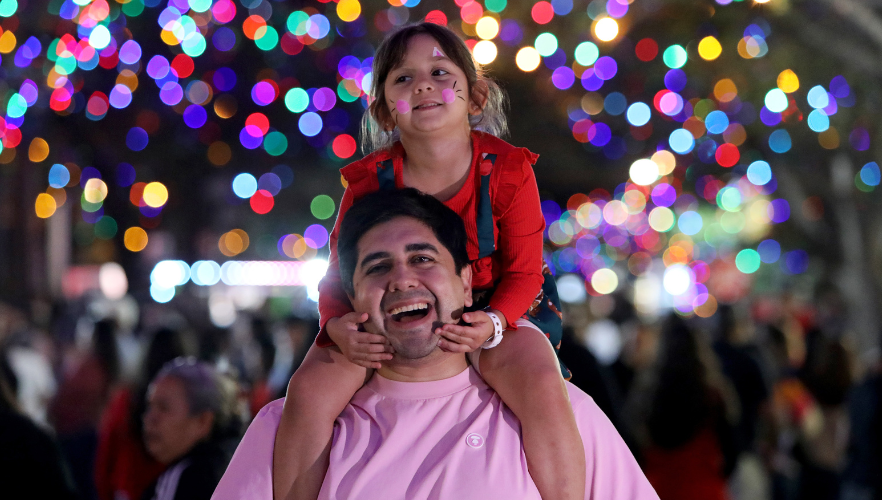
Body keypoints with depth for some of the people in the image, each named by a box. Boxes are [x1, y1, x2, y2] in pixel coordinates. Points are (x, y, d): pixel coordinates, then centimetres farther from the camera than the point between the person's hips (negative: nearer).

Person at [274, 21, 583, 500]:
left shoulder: (508, 170, -12)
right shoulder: (369, 181, -9)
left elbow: (523, 271, -8)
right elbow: (338, 275, -2)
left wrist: (493, 323, -30)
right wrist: (337, 326, -26)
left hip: (490, 312, -1)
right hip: (385, 320, 1)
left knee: (543, 388, -32)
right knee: (310, 390, -24)